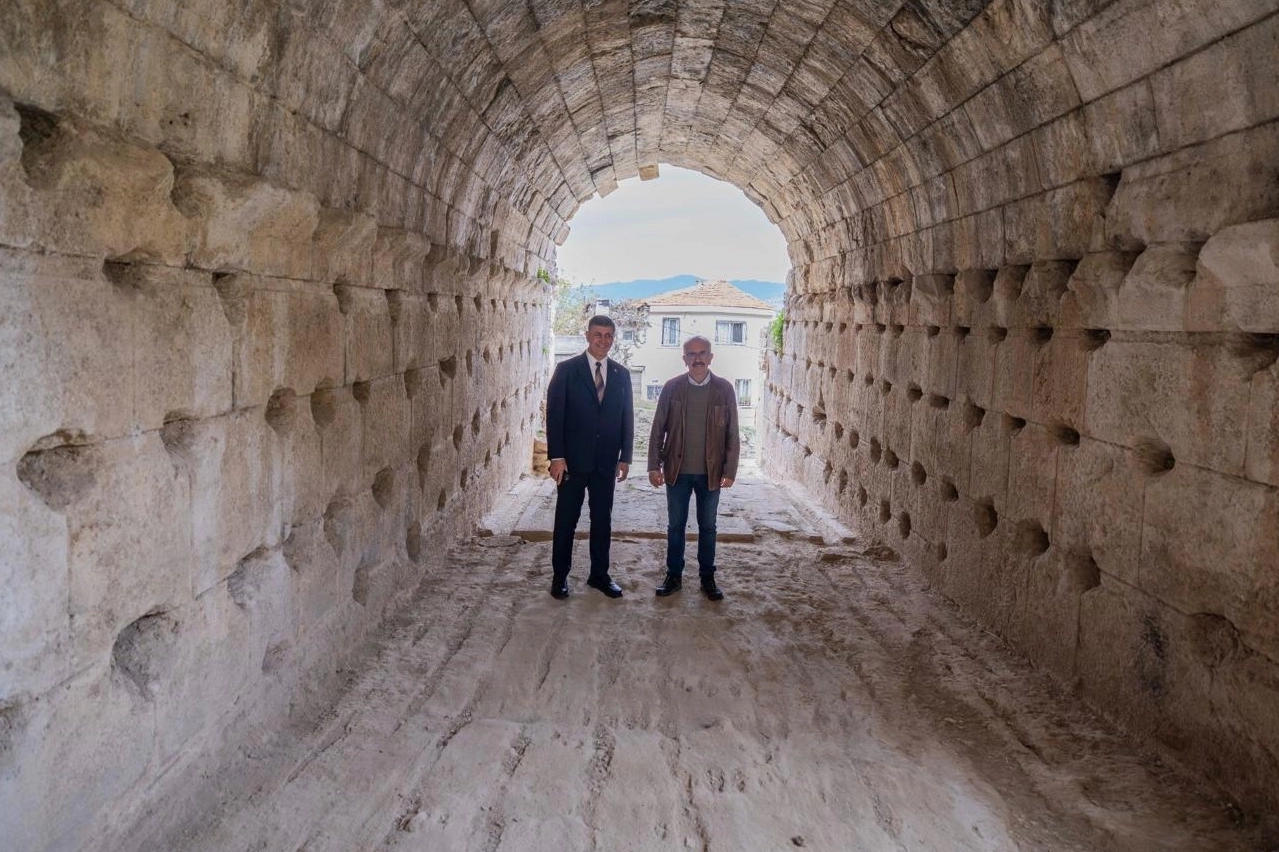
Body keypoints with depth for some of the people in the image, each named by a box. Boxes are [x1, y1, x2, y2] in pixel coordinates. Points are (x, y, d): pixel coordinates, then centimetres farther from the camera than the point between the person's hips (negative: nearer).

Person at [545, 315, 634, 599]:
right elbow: (554, 414, -6)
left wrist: (625, 457, 3)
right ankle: (560, 576, 18)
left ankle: (599, 574, 23)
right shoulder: (567, 369, -3)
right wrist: (556, 457, -12)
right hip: (572, 459, -3)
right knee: (566, 520, 6)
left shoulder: (621, 374, 7)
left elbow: (627, 418, 9)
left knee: (603, 520, 10)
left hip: (606, 461, 3)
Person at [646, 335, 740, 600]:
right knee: (675, 526, 10)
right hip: (677, 471, 0)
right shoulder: (672, 387, -2)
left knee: (707, 527, 11)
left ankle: (707, 577, 23)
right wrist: (654, 466, -5)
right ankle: (674, 576, 22)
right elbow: (658, 429, 0)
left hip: (711, 472, 0)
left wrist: (730, 470, -6)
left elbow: (732, 434, -2)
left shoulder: (724, 389, -3)